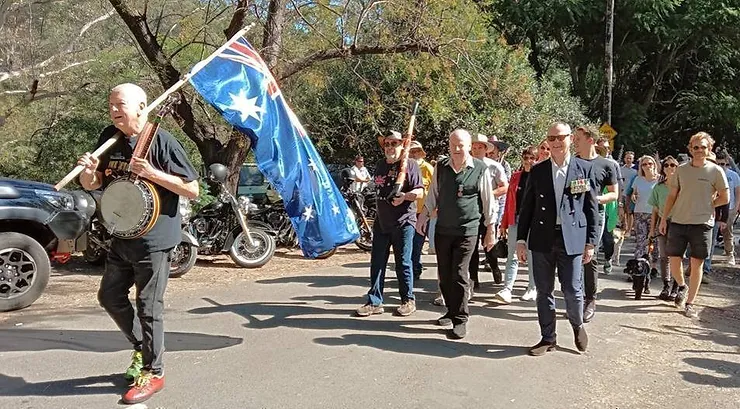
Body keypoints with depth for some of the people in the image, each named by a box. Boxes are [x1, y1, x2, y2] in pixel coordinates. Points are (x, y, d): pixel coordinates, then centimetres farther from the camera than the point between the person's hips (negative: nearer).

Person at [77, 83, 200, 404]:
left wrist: (152, 173, -24)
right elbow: (91, 185, 12)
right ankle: (141, 347, 38)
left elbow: (193, 189, -15)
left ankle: (153, 373, 16)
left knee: (148, 307, 0)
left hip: (154, 240, -8)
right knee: (110, 297, 17)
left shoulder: (161, 141, -14)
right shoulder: (109, 138, 6)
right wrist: (88, 169, -10)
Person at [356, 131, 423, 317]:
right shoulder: (380, 165, 14)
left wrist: (405, 195, -29)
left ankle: (408, 300, 16)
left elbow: (419, 191, -11)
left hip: (403, 222, -6)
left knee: (403, 263, 1)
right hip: (381, 221, 6)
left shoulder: (410, 164, -5)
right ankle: (375, 302, 12)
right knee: (377, 263, 5)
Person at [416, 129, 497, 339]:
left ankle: (460, 320, 5)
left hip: (467, 231, -4)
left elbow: (489, 202, 1)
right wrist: (423, 216, 9)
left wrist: (490, 231, 2)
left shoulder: (480, 170, -5)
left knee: (459, 276, -7)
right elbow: (433, 195, 16)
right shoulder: (440, 167, 6)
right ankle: (451, 311, 27)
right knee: (444, 275, 10)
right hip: (442, 229, 4)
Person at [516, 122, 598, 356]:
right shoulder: (537, 171, 6)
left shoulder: (584, 169, 2)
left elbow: (592, 208, 3)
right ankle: (548, 338, 22)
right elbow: (527, 207, 8)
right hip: (542, 239, 2)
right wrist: (521, 239, 4)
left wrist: (590, 242, -1)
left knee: (572, 290, 1)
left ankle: (577, 325, 31)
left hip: (572, 238, -2)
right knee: (544, 292, 8)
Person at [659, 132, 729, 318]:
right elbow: (672, 196, 11)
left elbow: (725, 198, 3)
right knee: (674, 261, 3)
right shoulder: (681, 169, 6)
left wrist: (705, 205, -2)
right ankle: (682, 287, 33)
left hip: (702, 224, -2)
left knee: (696, 264, 3)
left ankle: (689, 303, 13)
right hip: (678, 222, 2)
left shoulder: (715, 171, -1)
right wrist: (664, 218, 7)